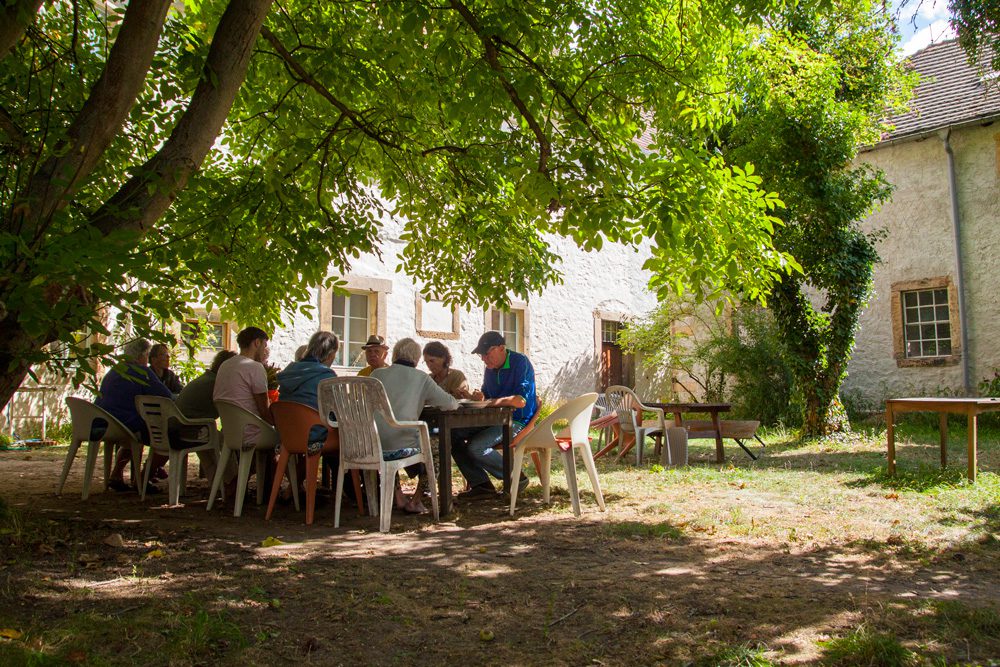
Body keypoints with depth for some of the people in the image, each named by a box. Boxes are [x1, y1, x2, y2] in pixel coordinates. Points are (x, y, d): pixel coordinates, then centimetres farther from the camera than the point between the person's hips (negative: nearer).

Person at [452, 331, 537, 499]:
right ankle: (480, 485, -5)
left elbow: (520, 401, -27)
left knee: (475, 447, -26)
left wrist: (492, 401, -18)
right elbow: (487, 396, 22)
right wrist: (480, 396, -2)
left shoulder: (520, 363, -15)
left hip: (518, 421, -9)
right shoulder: (491, 367, 10)